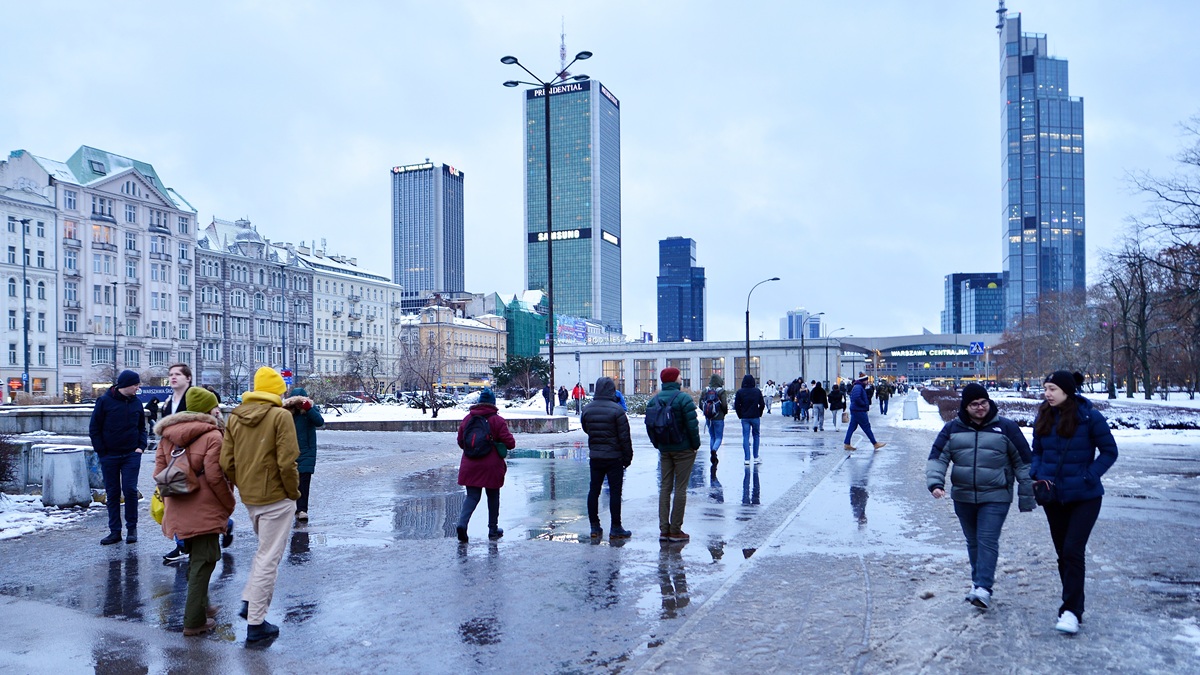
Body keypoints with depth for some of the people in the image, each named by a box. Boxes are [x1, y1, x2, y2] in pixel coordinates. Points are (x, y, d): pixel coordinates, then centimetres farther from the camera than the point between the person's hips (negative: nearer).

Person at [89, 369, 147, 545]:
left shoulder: (136, 403, 4)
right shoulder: (104, 401, -6)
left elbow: (141, 427, 14)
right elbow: (94, 428, -1)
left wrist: (141, 447, 1)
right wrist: (101, 451, -5)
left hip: (131, 455, 1)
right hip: (109, 456, -1)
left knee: (130, 490, -5)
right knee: (112, 493, 6)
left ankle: (132, 528, 7)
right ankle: (115, 531, 13)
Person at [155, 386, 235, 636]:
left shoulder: (168, 435, 9)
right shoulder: (212, 436, -13)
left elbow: (160, 472, 11)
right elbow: (215, 477, -17)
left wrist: (169, 502, 20)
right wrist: (229, 504, -4)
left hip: (178, 511, 8)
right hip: (204, 512, -7)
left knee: (196, 559, 24)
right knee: (203, 562, 1)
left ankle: (201, 606, 36)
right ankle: (194, 622, 5)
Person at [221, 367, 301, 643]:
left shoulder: (235, 416, 5)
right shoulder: (280, 416, -14)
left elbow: (226, 462, 3)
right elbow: (286, 462, -19)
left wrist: (242, 486, 15)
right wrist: (294, 492, -5)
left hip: (249, 497, 7)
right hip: (276, 498, -7)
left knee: (263, 550, 27)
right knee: (268, 558, 2)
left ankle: (249, 601, 21)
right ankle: (256, 623, 8)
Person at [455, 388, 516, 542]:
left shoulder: (467, 419, 3)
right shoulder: (497, 421, -8)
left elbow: (460, 442, 12)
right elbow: (510, 443, -10)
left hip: (470, 465, 3)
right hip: (492, 467, -3)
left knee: (472, 496, 7)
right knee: (493, 497, 13)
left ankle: (462, 523, -16)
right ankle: (493, 530, 20)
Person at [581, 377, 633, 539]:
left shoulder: (587, 409, 1)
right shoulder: (617, 410, -14)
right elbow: (624, 437, -12)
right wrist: (628, 457, -3)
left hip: (595, 457, 5)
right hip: (614, 458, -5)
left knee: (594, 491, 11)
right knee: (615, 492, 1)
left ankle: (595, 527, 16)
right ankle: (615, 529, 5)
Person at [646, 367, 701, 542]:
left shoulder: (654, 400, 5)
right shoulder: (683, 398, -13)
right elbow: (692, 424, -17)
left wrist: (657, 445, 15)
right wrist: (696, 444, -4)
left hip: (664, 450, 5)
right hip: (684, 449, -5)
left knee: (665, 487, 10)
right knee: (680, 488, 0)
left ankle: (664, 529, 11)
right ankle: (675, 530, 3)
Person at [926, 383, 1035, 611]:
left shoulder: (1006, 427, -2)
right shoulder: (953, 428, 3)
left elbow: (1023, 462, 2)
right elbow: (937, 458, 1)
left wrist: (1027, 497, 2)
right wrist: (935, 483, -17)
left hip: (995, 497, -3)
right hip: (963, 497, 3)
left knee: (987, 541, -11)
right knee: (973, 542, 14)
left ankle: (983, 588, -12)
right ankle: (978, 580, 29)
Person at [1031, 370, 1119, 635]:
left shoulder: (1089, 417, -13)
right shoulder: (1043, 417, 1)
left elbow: (1109, 451, -6)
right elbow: (1037, 451, 12)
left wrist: (1088, 477, -16)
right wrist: (1036, 474, -5)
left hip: (1084, 497, -5)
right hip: (1052, 496, 5)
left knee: (1072, 551, -12)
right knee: (1063, 553, 13)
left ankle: (1071, 611, -4)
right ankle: (1073, 605, 28)